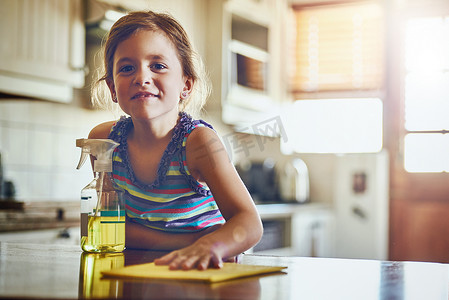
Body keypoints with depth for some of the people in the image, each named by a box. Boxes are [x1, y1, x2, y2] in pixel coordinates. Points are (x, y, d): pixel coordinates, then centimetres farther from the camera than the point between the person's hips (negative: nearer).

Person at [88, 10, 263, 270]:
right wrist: (189, 241, -19)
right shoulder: (104, 138, -4)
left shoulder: (198, 141, -16)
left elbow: (249, 224, -24)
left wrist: (208, 247, -47)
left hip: (201, 279, -4)